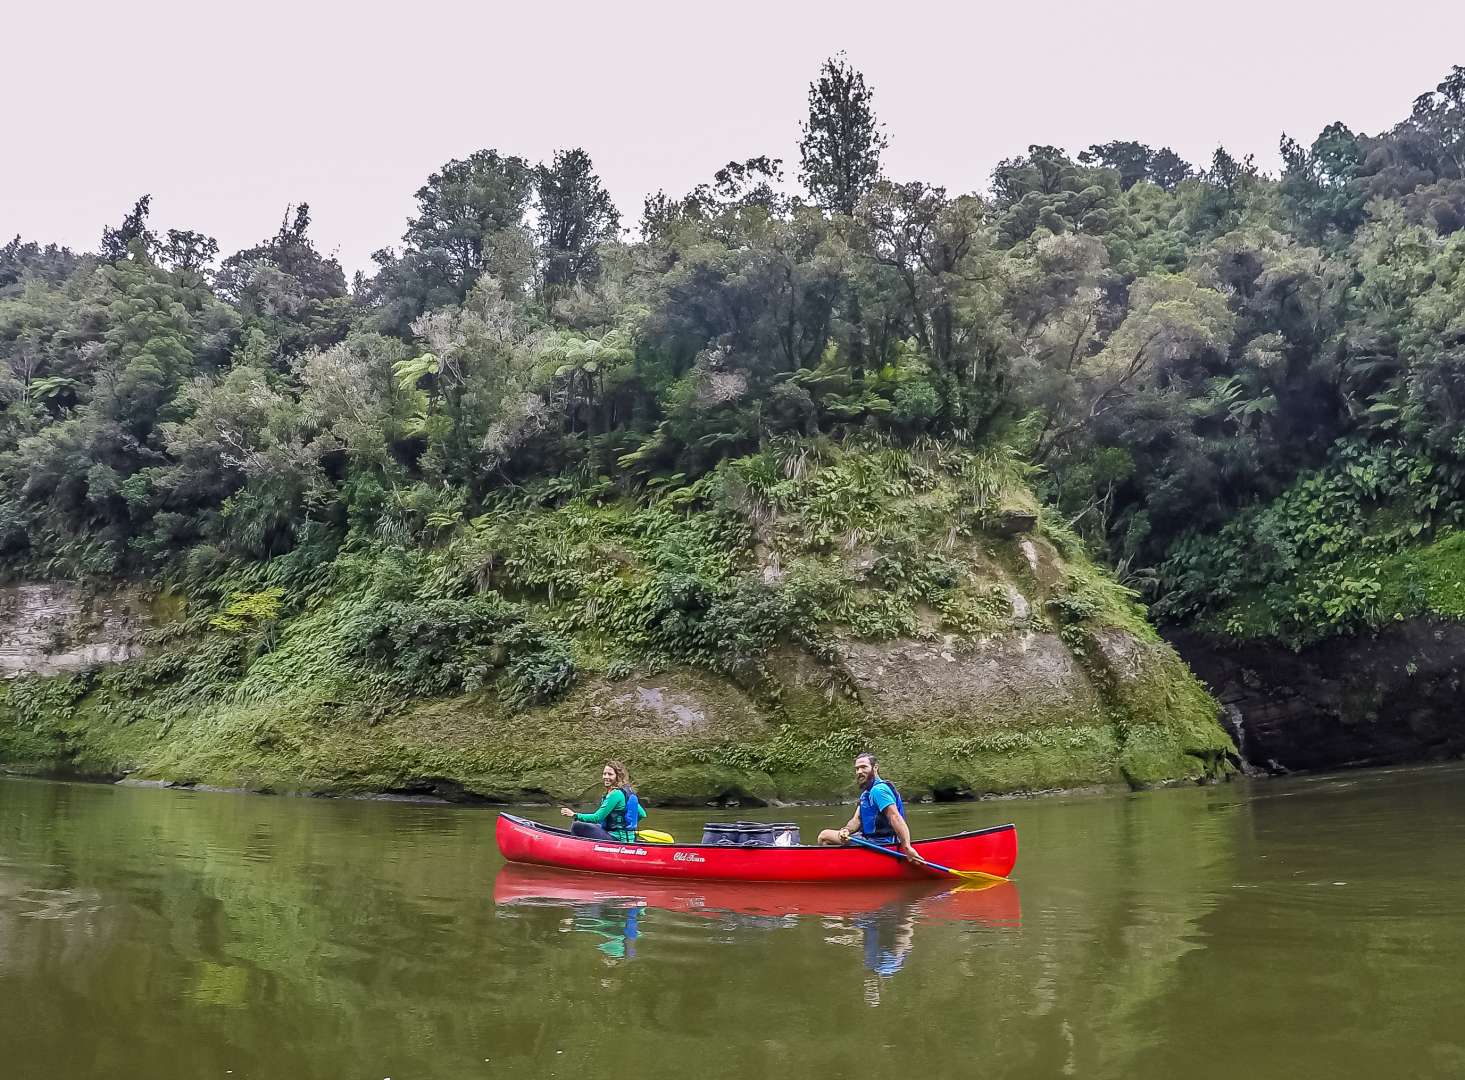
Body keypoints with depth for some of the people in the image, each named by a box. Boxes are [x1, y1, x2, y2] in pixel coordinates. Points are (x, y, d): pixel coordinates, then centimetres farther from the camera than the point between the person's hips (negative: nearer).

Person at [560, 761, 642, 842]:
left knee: (577, 826, -13)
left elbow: (597, 818, -17)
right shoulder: (628, 792, 11)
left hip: (616, 838, -10)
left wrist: (575, 815, -13)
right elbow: (642, 814, 17)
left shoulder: (615, 794, -17)